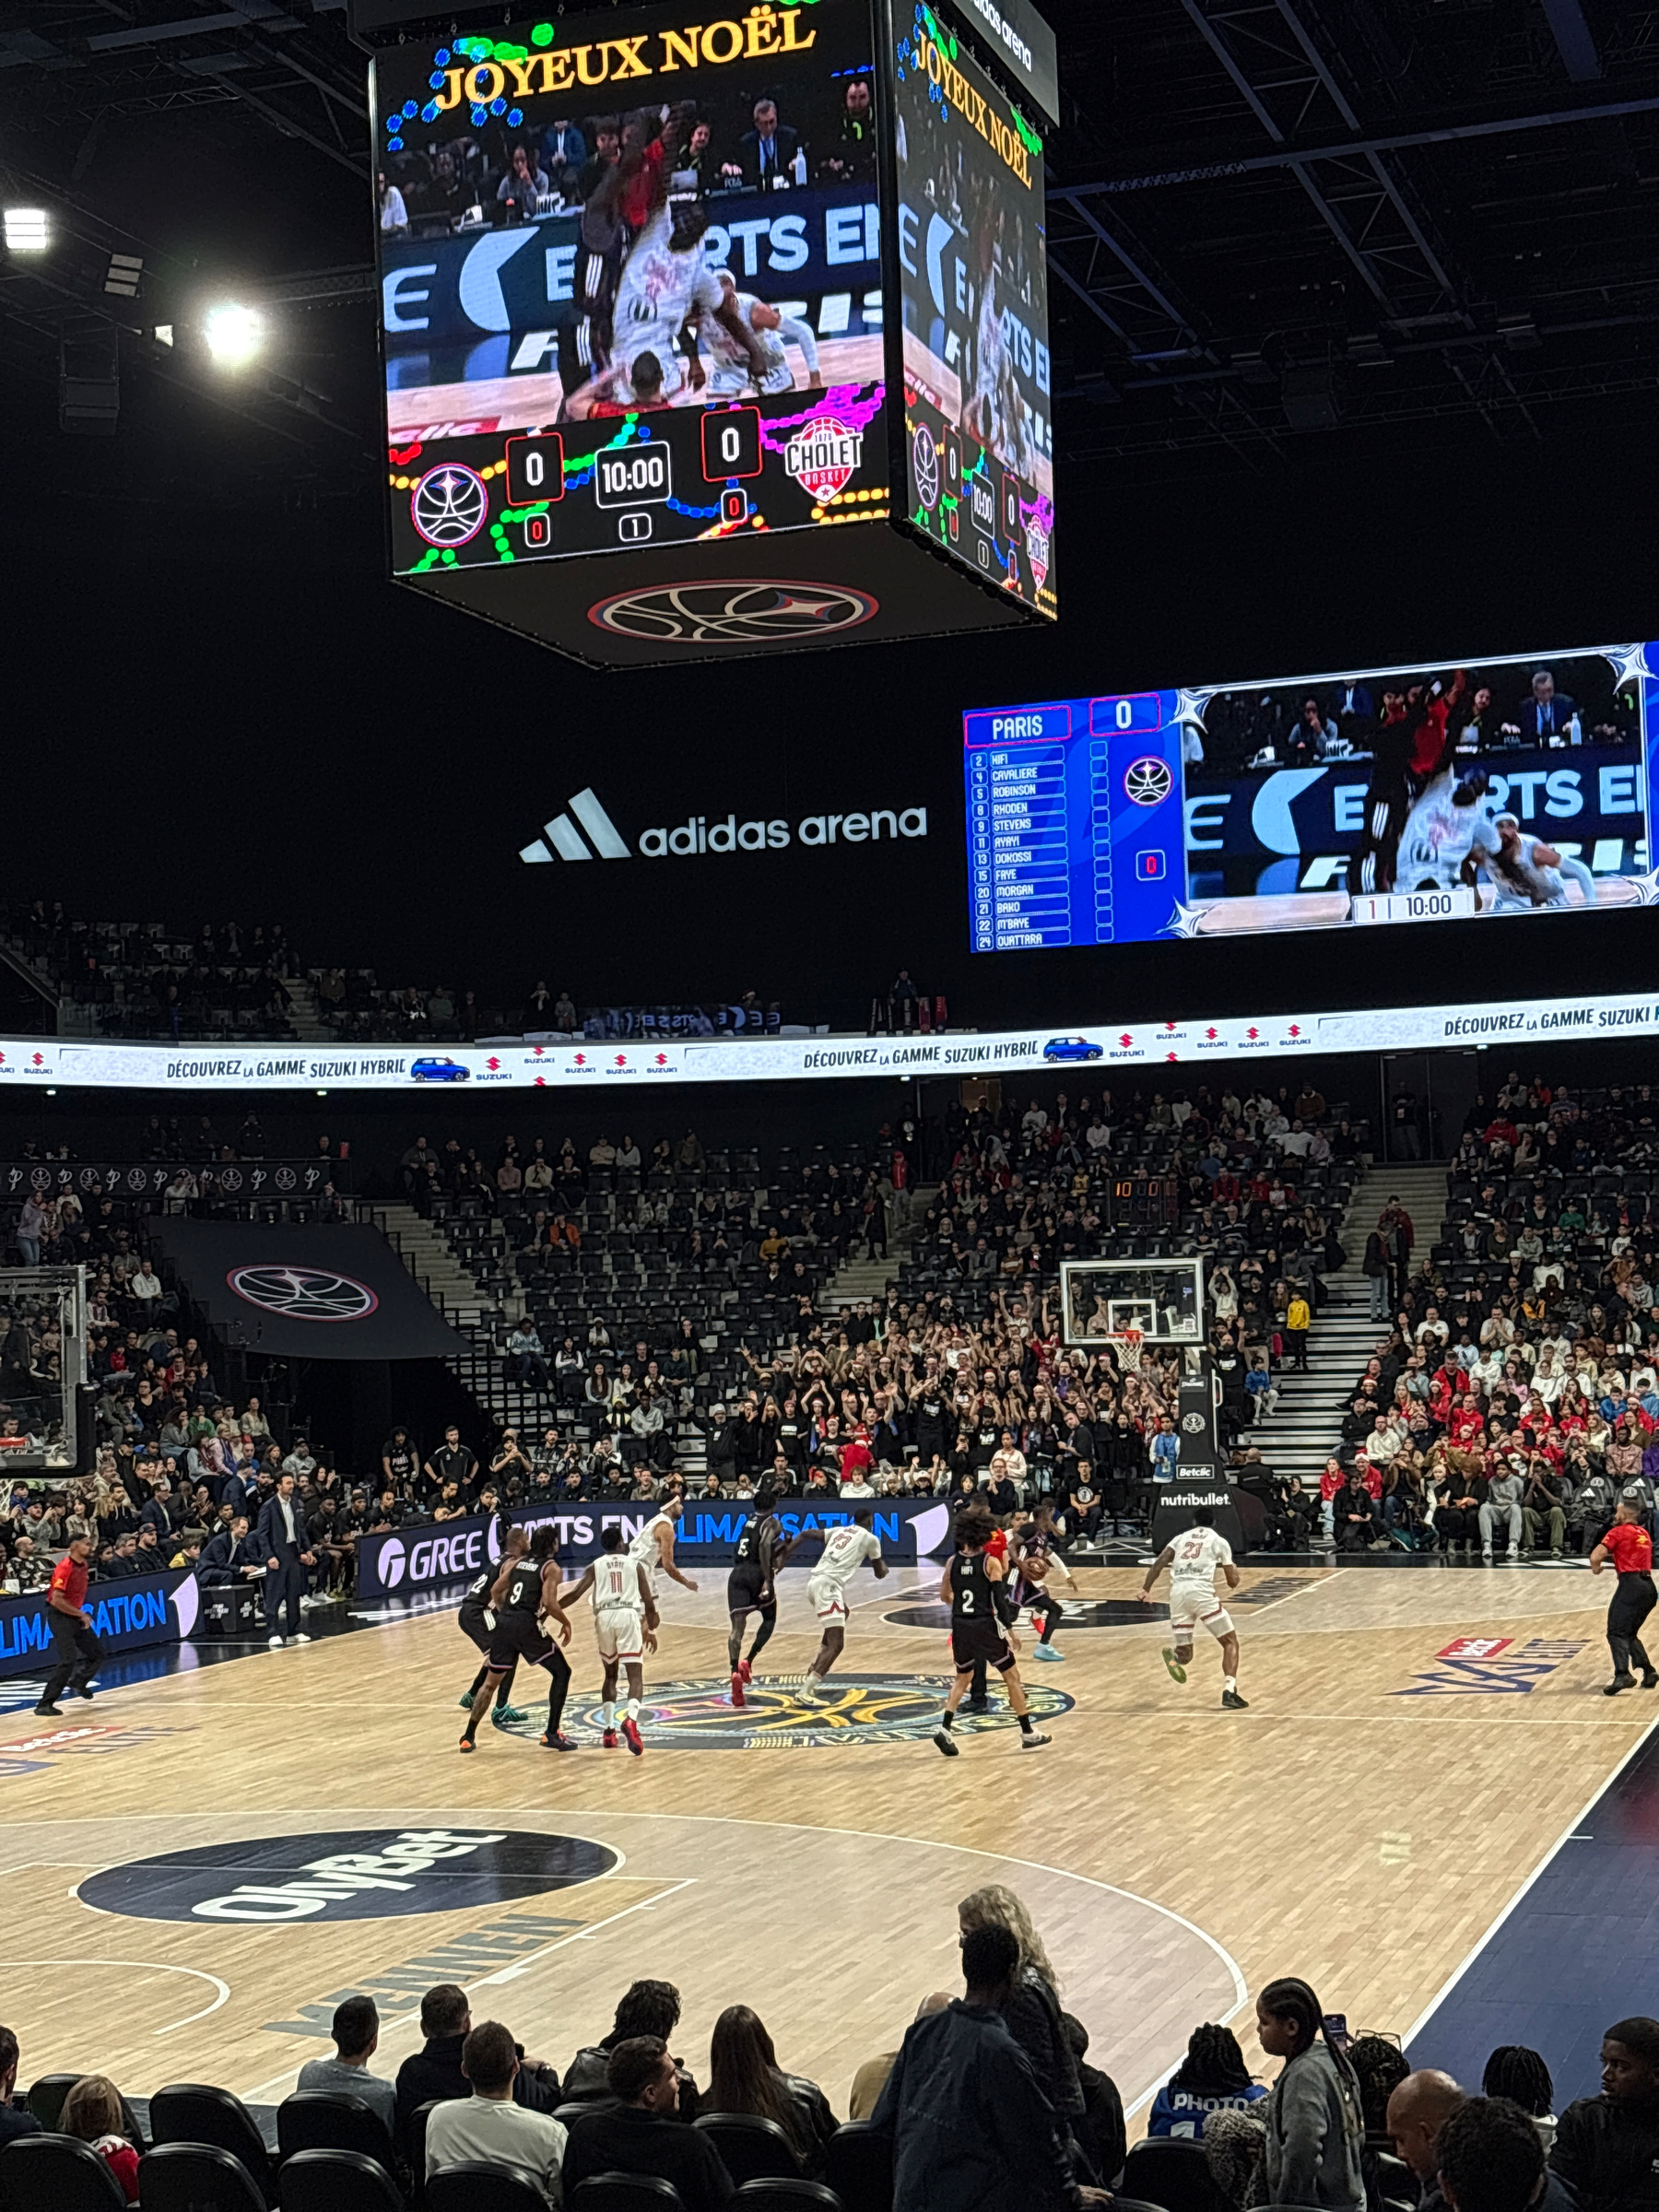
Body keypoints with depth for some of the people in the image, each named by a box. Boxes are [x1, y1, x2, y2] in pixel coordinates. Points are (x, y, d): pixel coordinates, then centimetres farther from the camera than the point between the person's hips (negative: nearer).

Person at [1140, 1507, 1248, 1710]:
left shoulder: (1181, 1538, 24)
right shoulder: (1219, 1542, 16)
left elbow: (1158, 1563, 8)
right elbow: (1233, 1582, 18)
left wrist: (1146, 1589, 6)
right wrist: (1235, 1572, 39)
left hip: (1177, 1593, 3)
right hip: (1201, 1591, -3)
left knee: (1185, 1654, 13)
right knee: (1230, 1641, 10)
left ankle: (1173, 1654, -24)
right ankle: (1229, 1691, -11)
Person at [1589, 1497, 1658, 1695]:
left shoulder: (1619, 1532, -2)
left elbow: (1595, 1557, -9)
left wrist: (1596, 1567, 12)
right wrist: (1613, 1557, 27)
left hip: (1631, 1584, -8)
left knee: (1617, 1632, -12)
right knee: (1630, 1633, 21)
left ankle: (1622, 1674, -29)